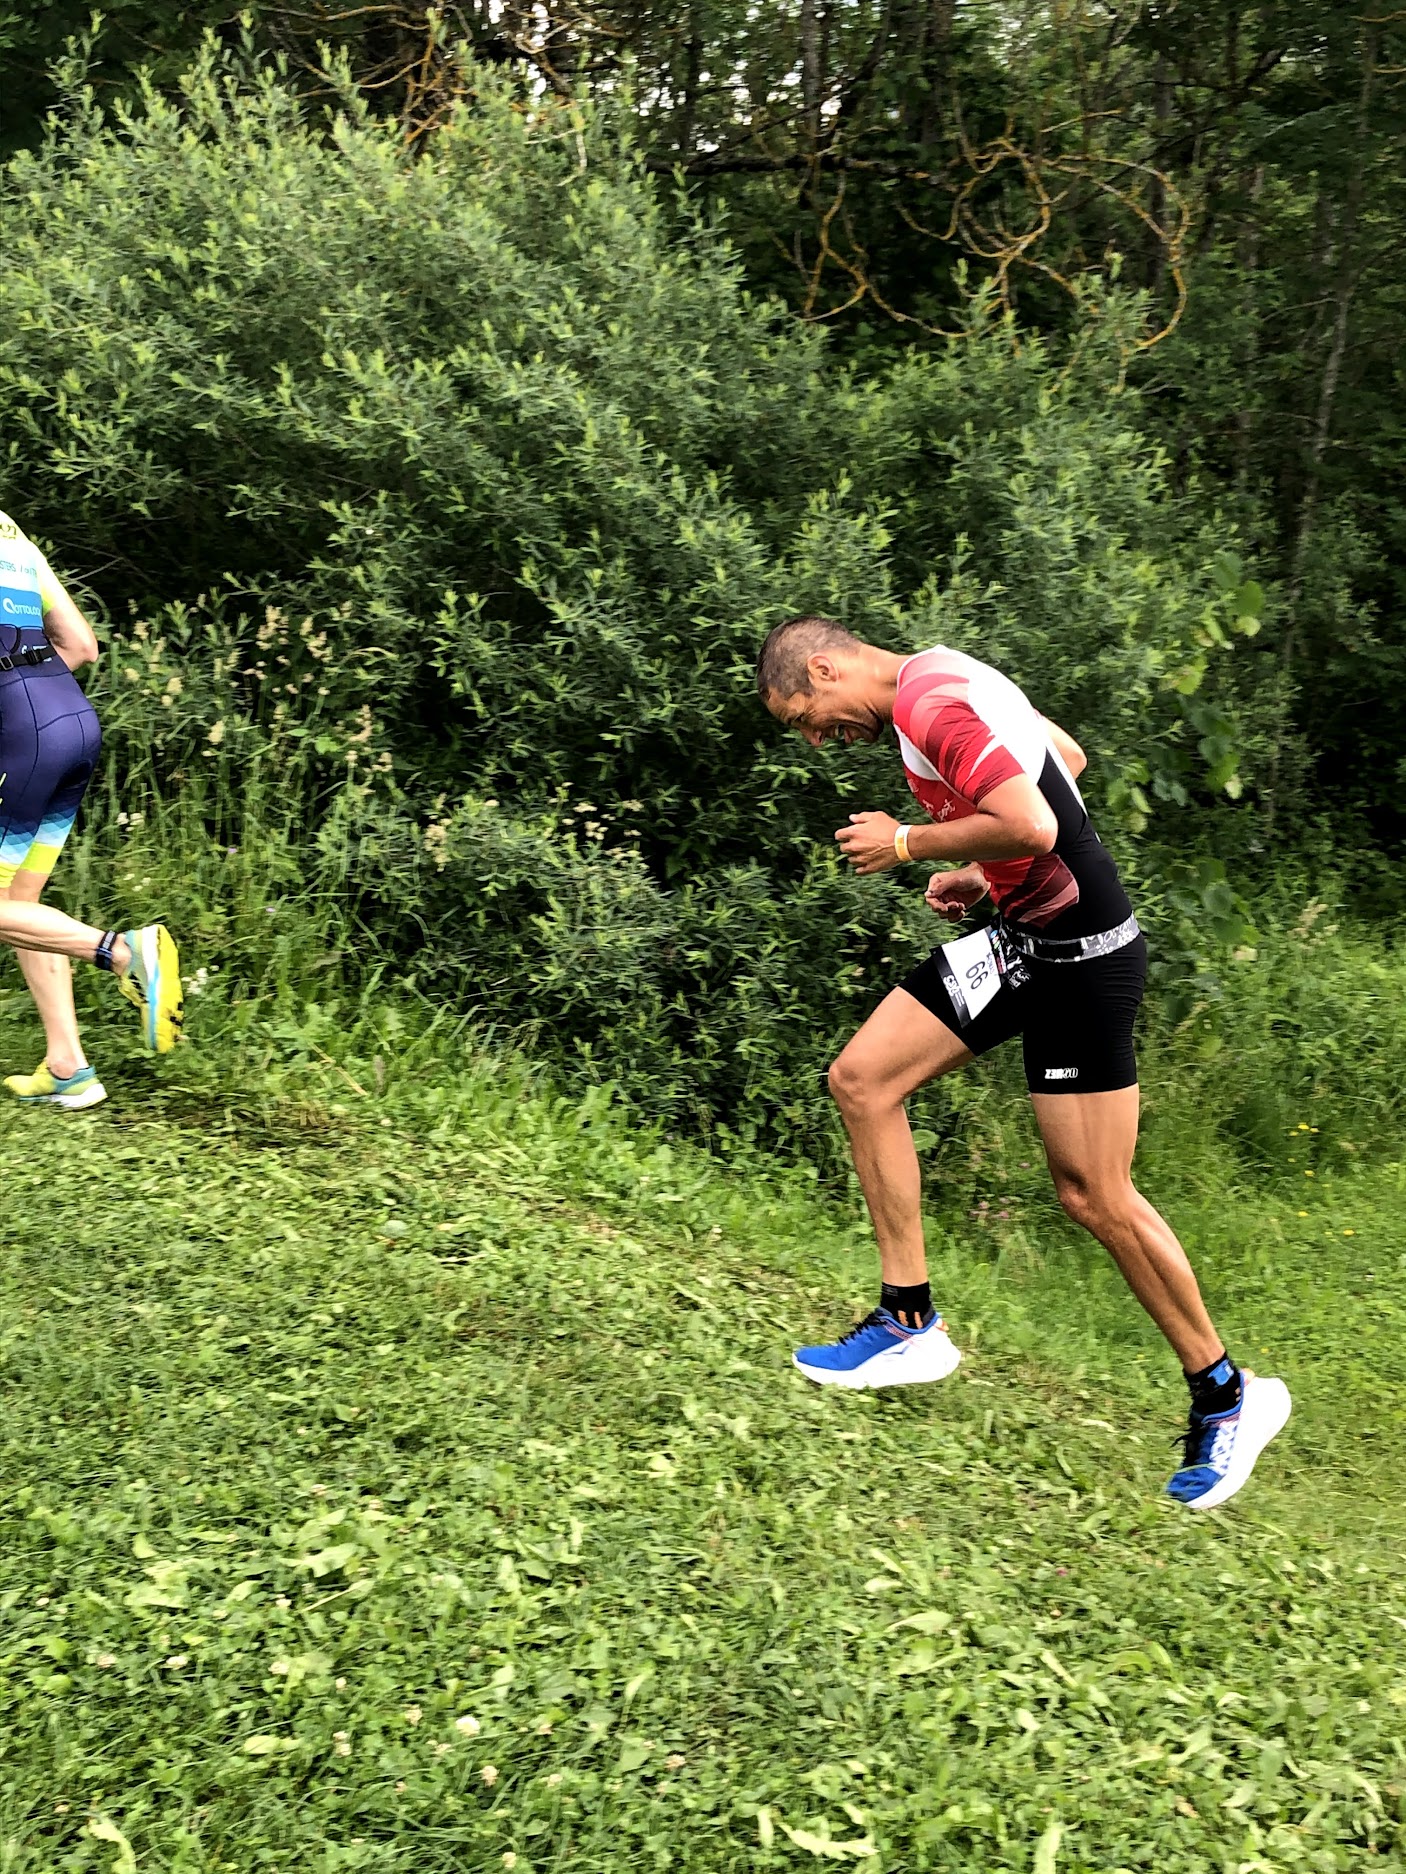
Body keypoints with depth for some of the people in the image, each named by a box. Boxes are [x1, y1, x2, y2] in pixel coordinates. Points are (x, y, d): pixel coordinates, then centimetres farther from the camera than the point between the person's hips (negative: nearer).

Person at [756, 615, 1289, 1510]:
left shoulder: (931, 707, -20)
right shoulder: (945, 675, 11)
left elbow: (1032, 829, -31)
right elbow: (1068, 756, 22)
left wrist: (908, 844, -16)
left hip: (1081, 956, -10)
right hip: (1022, 935, 10)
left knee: (1095, 1195, -4)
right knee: (862, 1078, 4)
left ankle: (1228, 1396, 15)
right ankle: (911, 1324, 11)